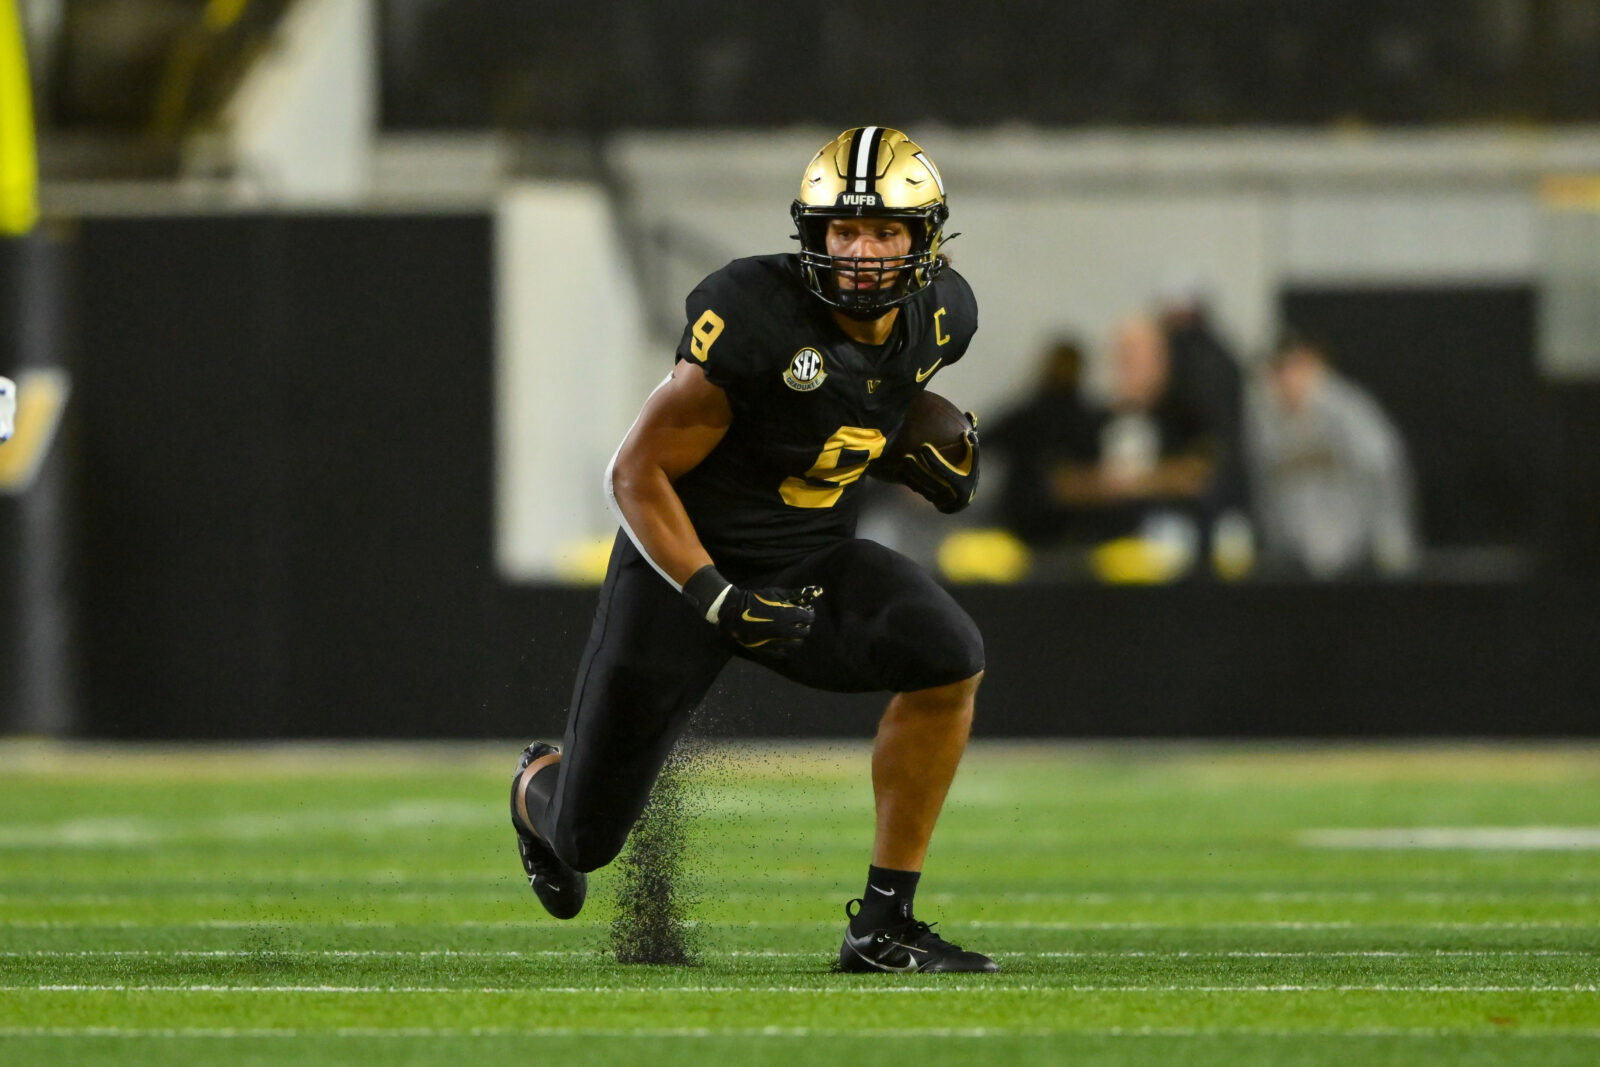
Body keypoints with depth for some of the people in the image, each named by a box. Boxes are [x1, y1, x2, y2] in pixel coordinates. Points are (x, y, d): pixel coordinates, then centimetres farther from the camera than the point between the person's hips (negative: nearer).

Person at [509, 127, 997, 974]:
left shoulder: (939, 316, -7)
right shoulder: (753, 322, -27)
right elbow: (638, 474, -20)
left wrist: (930, 456, -4)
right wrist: (717, 599, -30)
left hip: (814, 563, 5)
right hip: (686, 560, -4)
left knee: (948, 661, -26)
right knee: (585, 841, 3)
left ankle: (882, 926, -15)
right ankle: (540, 790, 46)